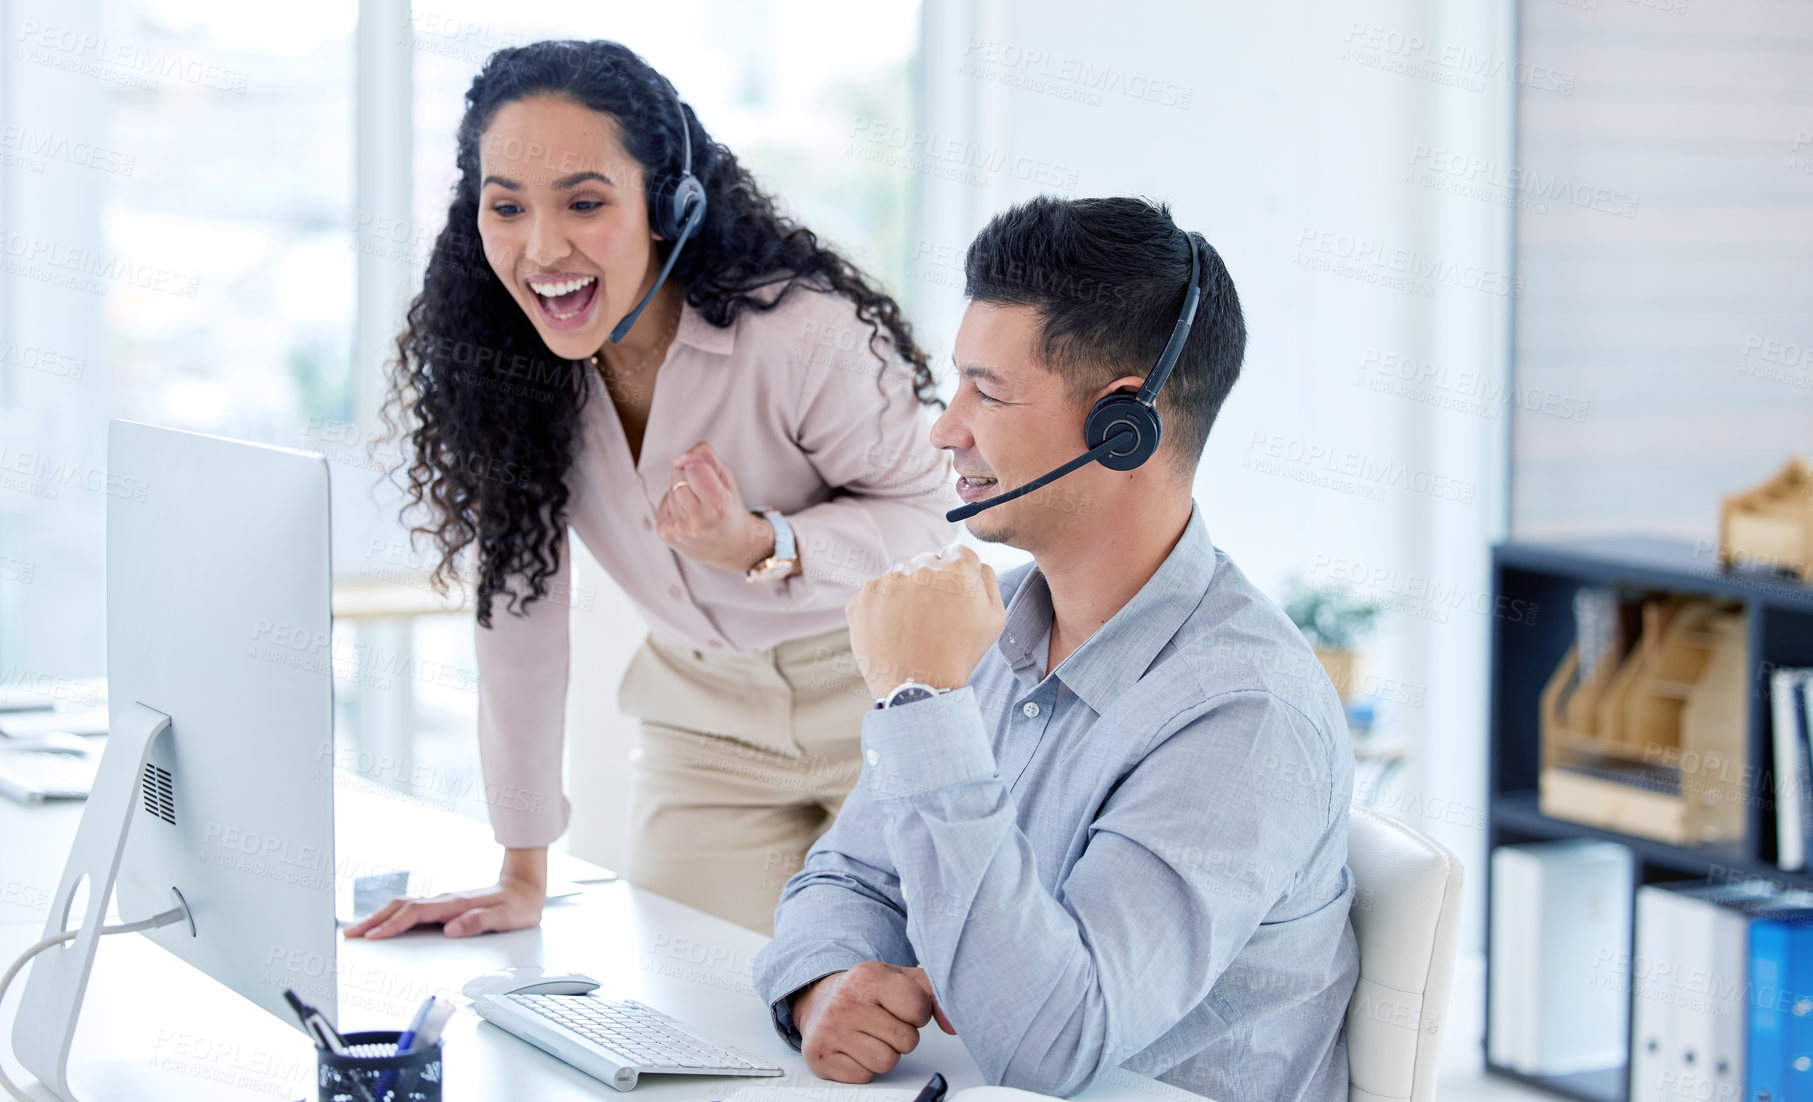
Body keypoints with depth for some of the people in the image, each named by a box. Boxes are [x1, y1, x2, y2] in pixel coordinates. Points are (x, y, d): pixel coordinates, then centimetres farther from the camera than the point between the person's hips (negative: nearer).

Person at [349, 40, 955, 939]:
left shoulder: (804, 335, -28)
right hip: (704, 716, 4)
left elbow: (926, 510, -13)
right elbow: (518, 598, -9)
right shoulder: (490, 358, -14)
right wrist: (523, 876, -9)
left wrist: (762, 548, -32)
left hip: (881, 697, -3)